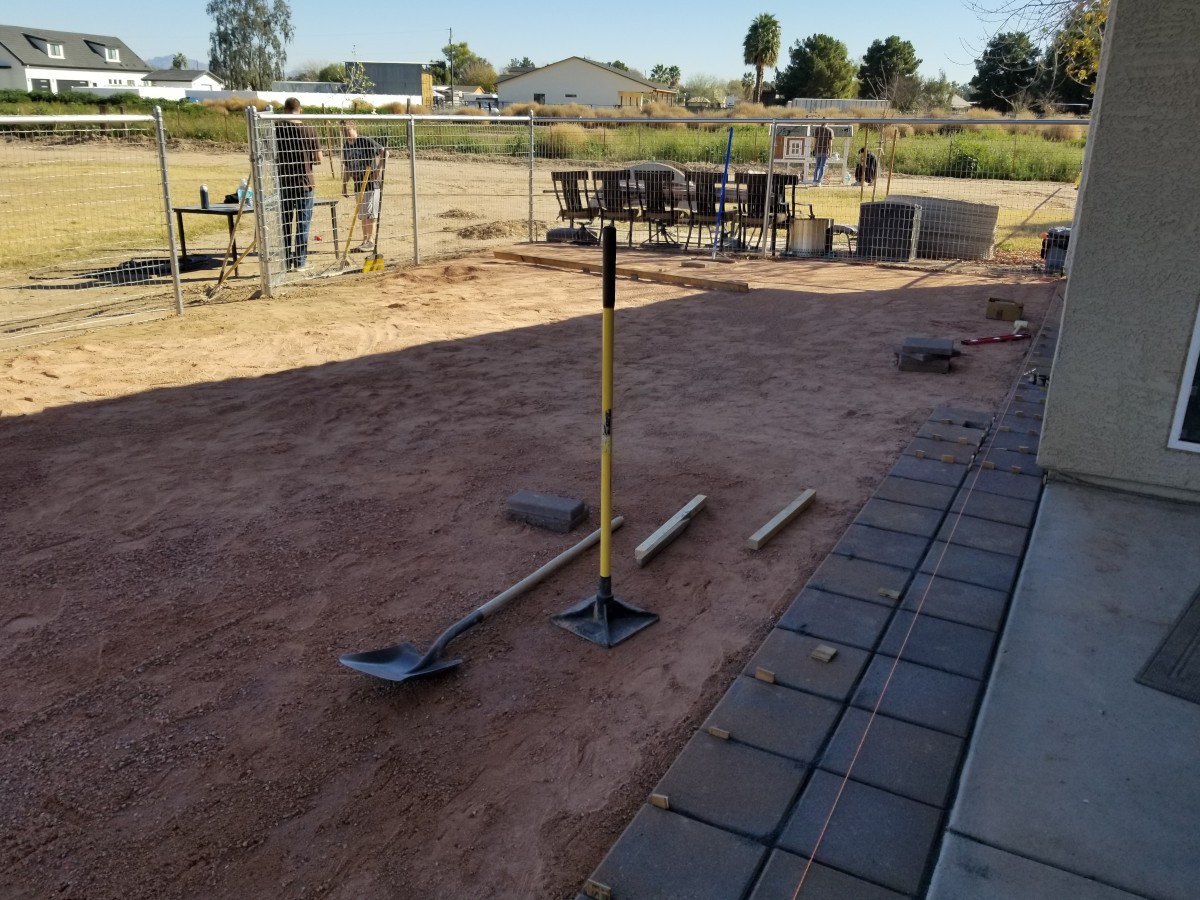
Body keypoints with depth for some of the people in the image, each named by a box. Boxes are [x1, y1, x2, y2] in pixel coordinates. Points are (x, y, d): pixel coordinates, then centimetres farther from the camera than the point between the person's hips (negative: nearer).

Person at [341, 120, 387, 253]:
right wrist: (344, 186, 17)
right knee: (362, 215, 10)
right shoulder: (346, 146, 11)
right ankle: (365, 241, 16)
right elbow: (346, 168, 19)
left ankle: (371, 242, -6)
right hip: (358, 184, 7)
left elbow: (384, 152, -13)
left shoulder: (366, 141, -9)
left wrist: (379, 169, -20)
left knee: (370, 213, -7)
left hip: (371, 183, -7)